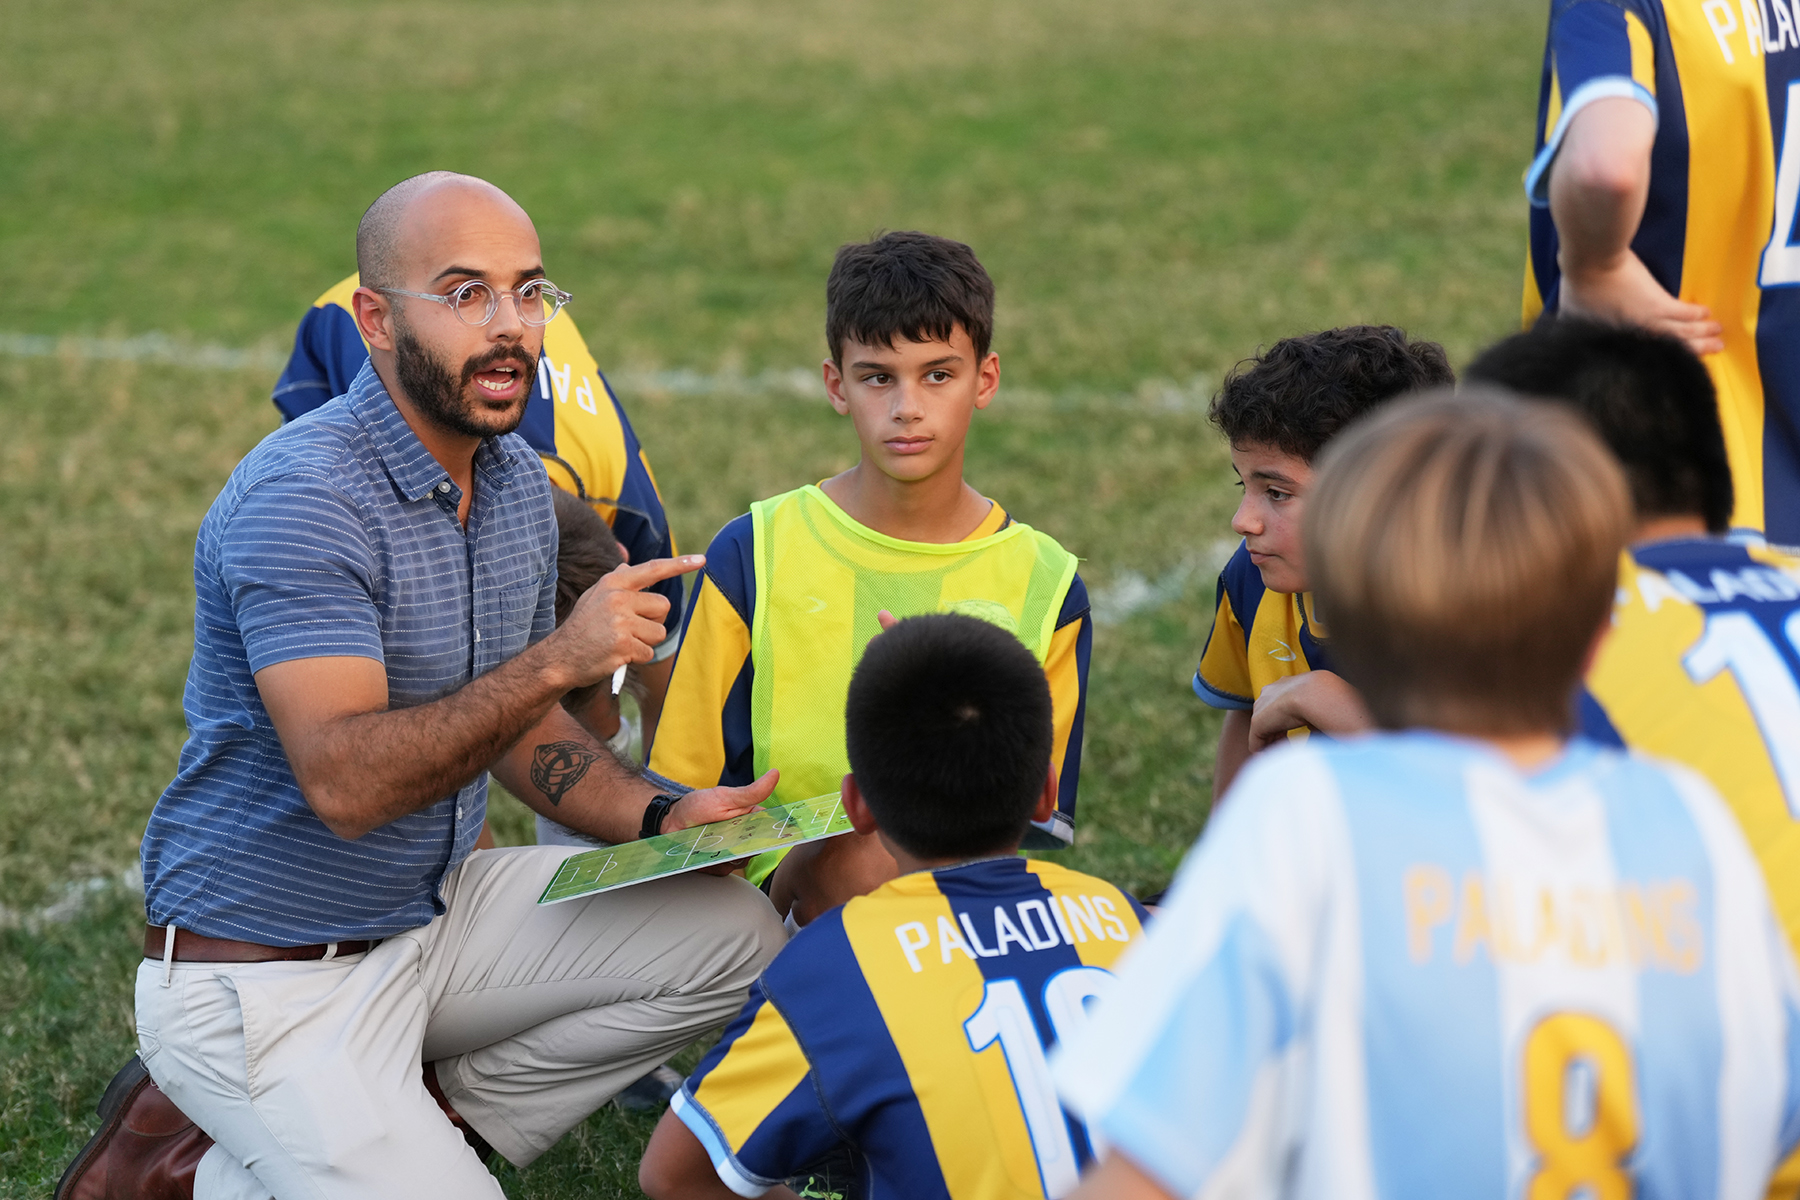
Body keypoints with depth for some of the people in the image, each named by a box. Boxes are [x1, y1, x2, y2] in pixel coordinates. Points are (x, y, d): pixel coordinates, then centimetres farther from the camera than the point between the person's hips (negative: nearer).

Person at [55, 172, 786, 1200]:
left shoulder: (513, 475, 5)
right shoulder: (300, 499, -23)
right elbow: (346, 783, -32)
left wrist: (658, 818, -1)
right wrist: (559, 659, -37)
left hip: (435, 913, 8)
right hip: (269, 977, -8)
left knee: (734, 934, -1)